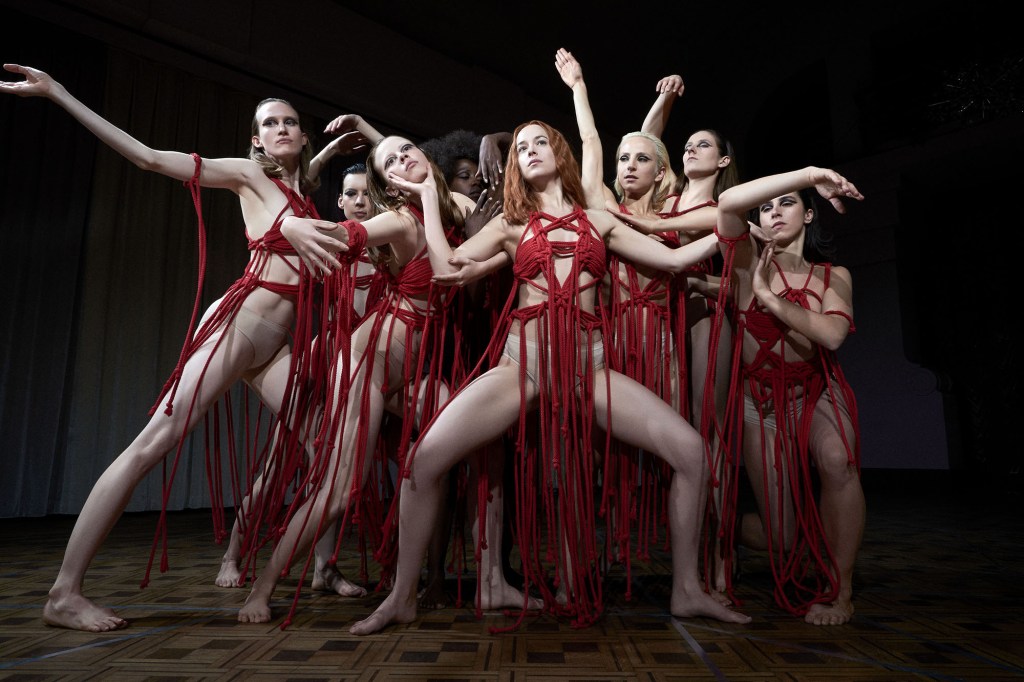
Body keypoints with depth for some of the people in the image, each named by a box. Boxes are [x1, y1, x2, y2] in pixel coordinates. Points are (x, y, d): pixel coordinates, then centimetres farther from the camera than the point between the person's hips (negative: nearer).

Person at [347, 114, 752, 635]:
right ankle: (402, 597, 5)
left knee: (690, 449, -13)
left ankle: (686, 591, 6)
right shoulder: (510, 224, 16)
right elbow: (447, 267, 3)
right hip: (523, 361, -1)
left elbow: (675, 258, 15)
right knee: (426, 458, -17)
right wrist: (429, 196, 11)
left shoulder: (598, 221, 18)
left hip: (587, 364, 1)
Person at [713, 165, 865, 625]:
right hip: (761, 401, -1)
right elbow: (728, 203, -25)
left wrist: (768, 295, -18)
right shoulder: (748, 260, -4)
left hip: (818, 393, 2)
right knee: (782, 538, -3)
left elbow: (831, 334, -20)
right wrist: (809, 173, -23)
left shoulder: (834, 275, 1)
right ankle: (728, 527, 34)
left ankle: (840, 591, -15)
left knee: (838, 461, -34)